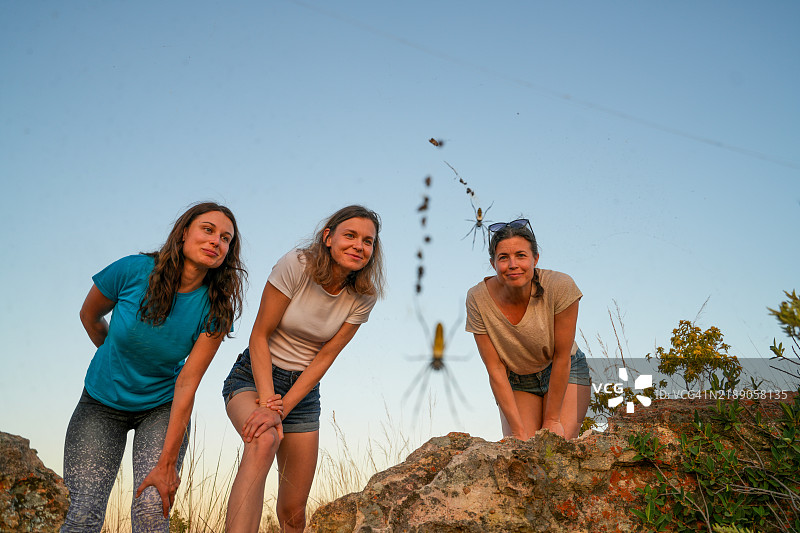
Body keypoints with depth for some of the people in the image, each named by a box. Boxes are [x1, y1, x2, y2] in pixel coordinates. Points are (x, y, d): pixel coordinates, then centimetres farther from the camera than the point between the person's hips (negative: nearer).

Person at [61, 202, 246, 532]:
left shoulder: (215, 307, -17)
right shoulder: (133, 270, -20)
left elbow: (187, 383, -20)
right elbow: (90, 316, 1)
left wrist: (167, 463, -23)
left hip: (162, 407, 1)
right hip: (102, 402, 0)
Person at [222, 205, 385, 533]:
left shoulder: (363, 296, -7)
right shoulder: (296, 265, -17)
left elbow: (325, 357, -10)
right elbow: (259, 336, -15)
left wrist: (281, 409, -19)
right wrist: (268, 402, -24)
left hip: (303, 390, 4)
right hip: (253, 377, -4)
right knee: (263, 441, -39)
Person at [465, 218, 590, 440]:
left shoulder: (560, 286, -26)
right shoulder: (478, 299, -21)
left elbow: (562, 358, -18)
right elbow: (495, 369, -17)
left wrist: (552, 420, -15)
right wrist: (518, 431, -20)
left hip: (566, 373, -1)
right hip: (516, 383, 1)